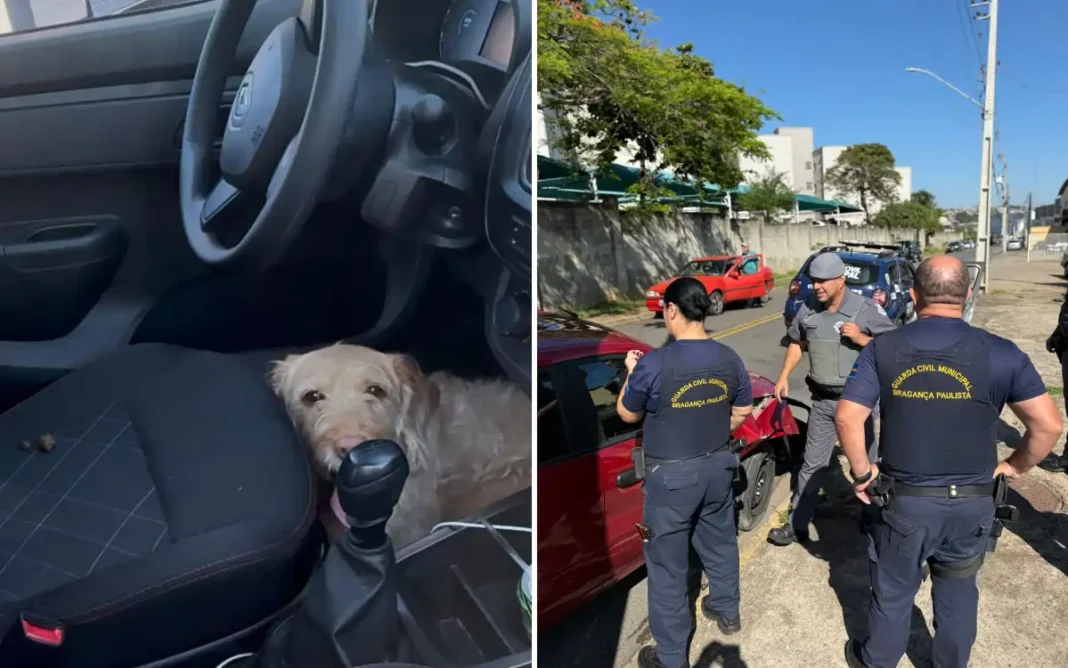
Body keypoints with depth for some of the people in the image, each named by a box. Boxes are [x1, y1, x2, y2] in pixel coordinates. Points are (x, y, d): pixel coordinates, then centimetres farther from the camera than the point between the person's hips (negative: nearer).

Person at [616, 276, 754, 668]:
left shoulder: (653, 365, -23)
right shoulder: (729, 359, -5)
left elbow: (627, 415, -8)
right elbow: (743, 411, 8)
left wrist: (631, 374, 7)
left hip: (671, 476, -6)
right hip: (718, 467, 6)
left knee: (667, 566, 7)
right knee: (719, 543, 27)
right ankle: (727, 611, 49)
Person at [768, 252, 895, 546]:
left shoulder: (866, 309, -14)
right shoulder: (807, 310, 0)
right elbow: (797, 342, 15)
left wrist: (861, 338, -25)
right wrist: (784, 376, 7)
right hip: (821, 401, 4)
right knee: (812, 464, 11)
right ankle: (796, 526, 19)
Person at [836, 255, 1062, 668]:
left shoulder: (883, 349, -9)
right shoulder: (1000, 353, -9)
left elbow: (847, 418, -14)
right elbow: (1048, 425, -7)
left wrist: (862, 472, -1)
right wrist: (1014, 467, 9)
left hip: (904, 500, -1)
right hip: (972, 503, 1)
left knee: (893, 591, 19)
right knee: (957, 593, 23)